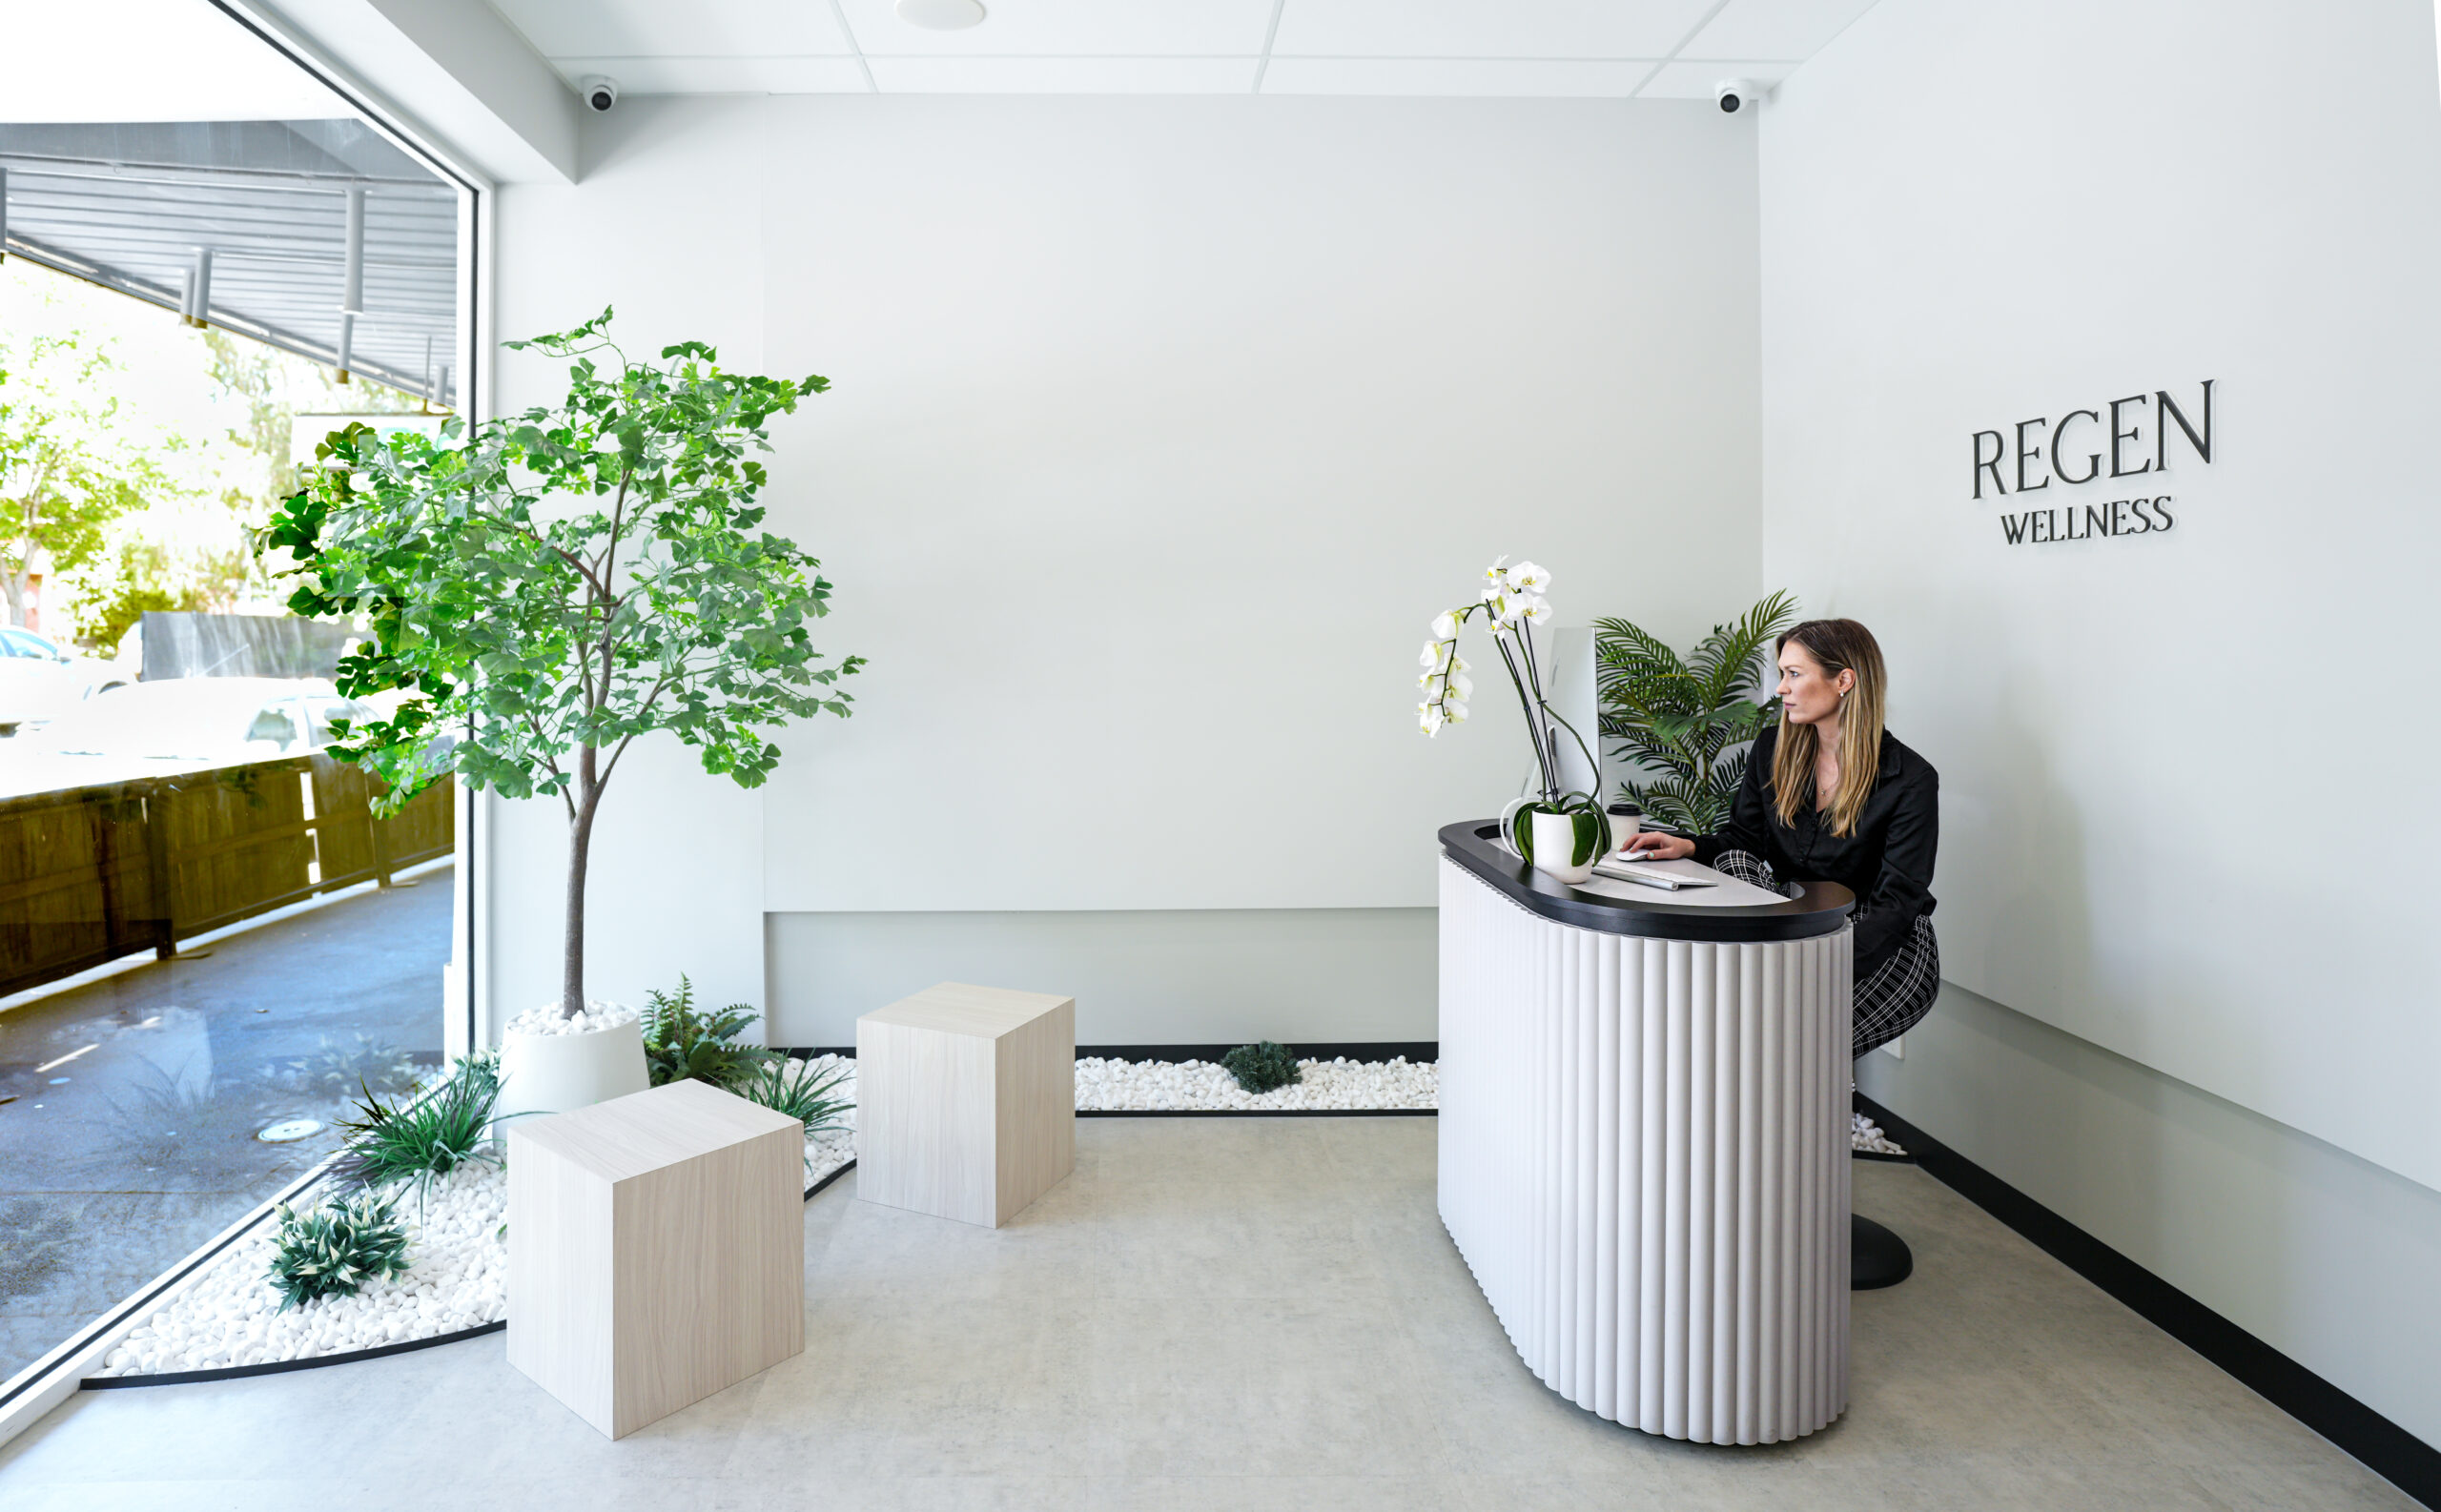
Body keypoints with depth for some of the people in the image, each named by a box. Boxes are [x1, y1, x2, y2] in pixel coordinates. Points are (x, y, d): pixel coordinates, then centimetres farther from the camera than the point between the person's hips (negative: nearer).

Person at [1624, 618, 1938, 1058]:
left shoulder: (1911, 780, -13)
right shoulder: (1774, 750, 3)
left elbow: (1896, 902, -17)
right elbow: (1744, 839, 9)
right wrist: (1689, 846, -14)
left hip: (1886, 947, -5)